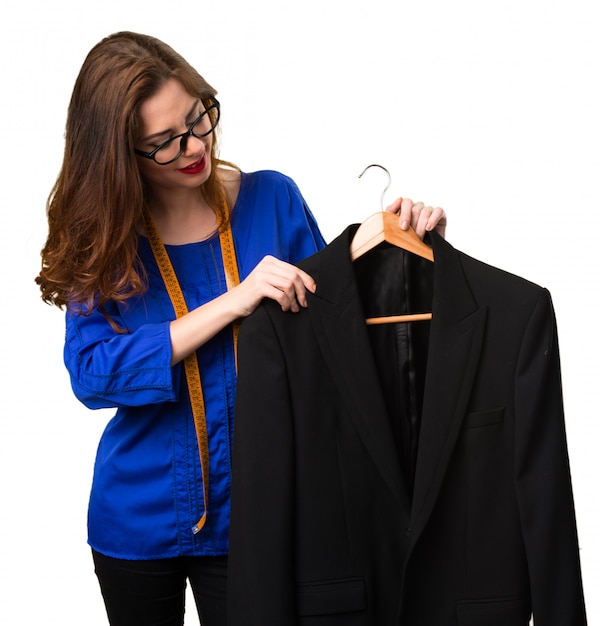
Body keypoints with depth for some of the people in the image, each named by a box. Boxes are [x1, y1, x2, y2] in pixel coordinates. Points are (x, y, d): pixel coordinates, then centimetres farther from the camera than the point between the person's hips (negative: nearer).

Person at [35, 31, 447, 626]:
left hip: (248, 512, 0)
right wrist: (231, 303, -27)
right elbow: (91, 372, -21)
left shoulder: (271, 199, -6)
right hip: (136, 519, 1)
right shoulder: (100, 234, -8)